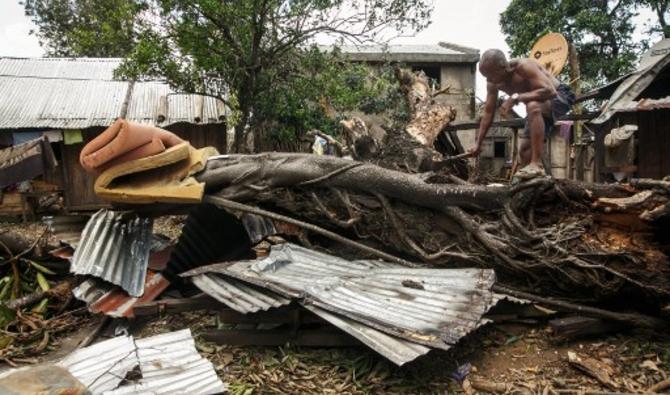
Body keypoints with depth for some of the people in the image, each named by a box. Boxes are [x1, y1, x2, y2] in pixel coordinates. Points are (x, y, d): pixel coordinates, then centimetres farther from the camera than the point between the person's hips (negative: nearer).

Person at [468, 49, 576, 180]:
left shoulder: (523, 66, -31)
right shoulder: (493, 83, -11)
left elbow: (550, 91, -39)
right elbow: (488, 113, -3)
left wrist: (515, 98, -41)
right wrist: (478, 144, -5)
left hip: (559, 96, -8)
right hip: (540, 107, 8)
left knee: (533, 106, -39)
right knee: (524, 150, 3)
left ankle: (537, 164, -39)